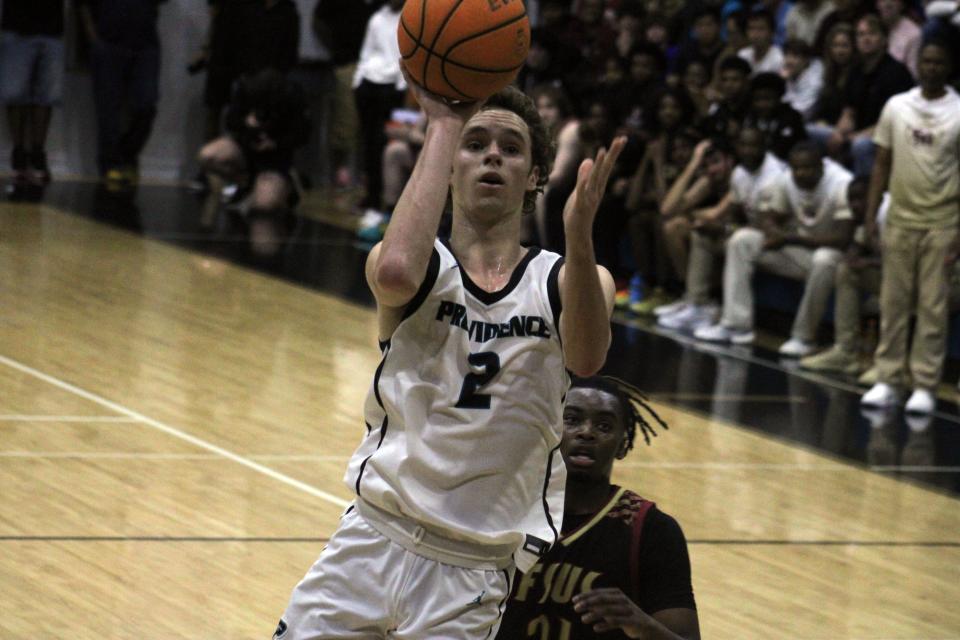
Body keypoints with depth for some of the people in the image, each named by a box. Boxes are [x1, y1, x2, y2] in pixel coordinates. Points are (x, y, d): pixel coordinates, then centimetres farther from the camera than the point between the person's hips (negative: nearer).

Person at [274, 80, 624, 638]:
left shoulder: (564, 280, 1)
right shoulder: (426, 267, -1)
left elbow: (587, 359, -23)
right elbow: (396, 271, -27)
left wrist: (579, 240, -41)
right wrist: (445, 125, -21)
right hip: (374, 538, 0)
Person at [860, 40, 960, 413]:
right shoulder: (896, 106, 4)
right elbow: (882, 165, 9)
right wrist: (871, 215, 3)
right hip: (901, 218, 3)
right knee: (893, 303, 4)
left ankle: (925, 385, 3)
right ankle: (887, 380, 10)